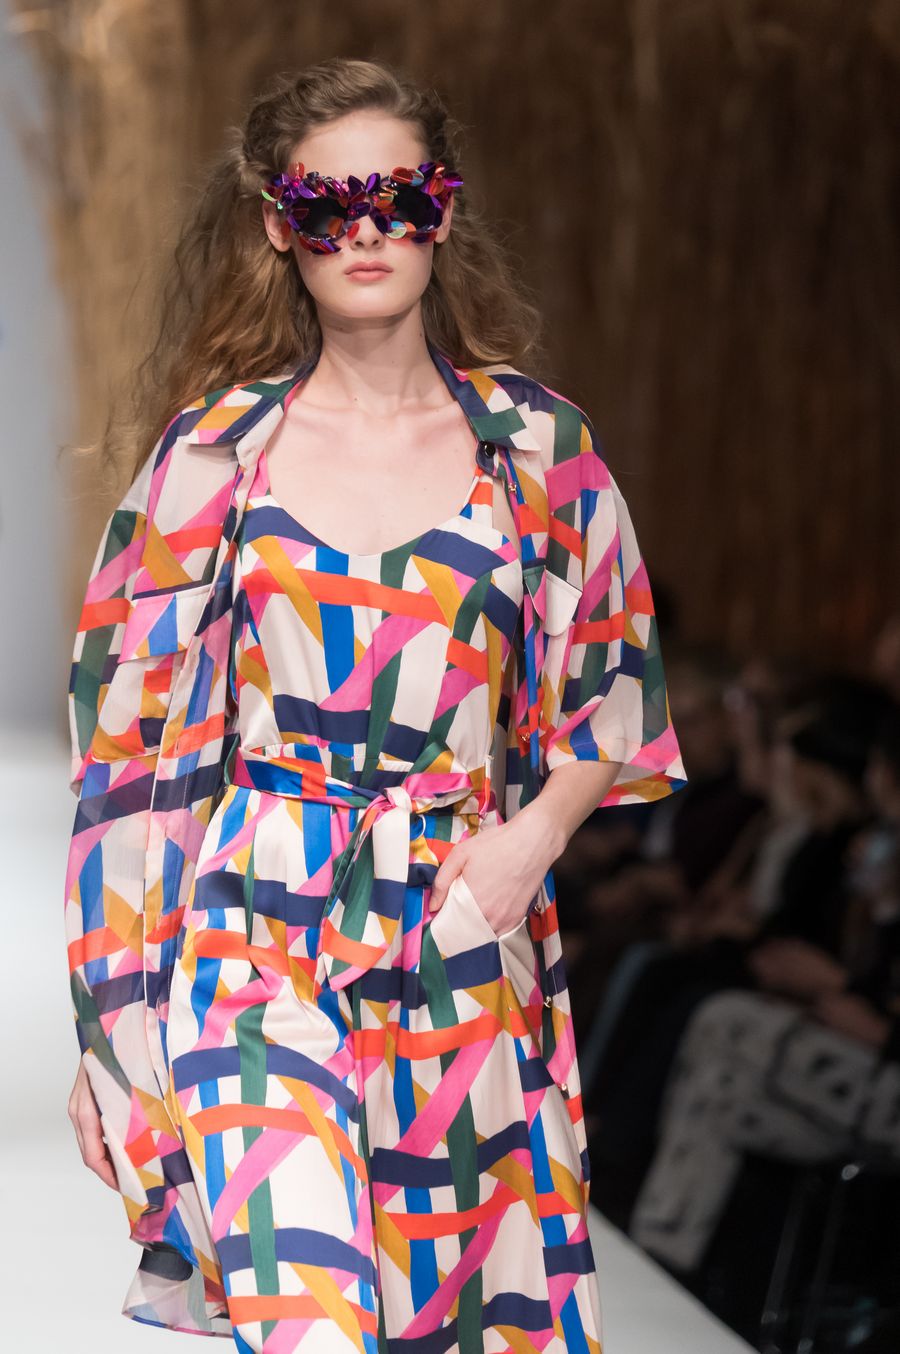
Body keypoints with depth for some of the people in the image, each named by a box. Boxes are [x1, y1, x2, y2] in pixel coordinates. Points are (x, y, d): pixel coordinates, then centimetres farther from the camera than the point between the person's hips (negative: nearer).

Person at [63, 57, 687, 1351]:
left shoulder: (542, 450, 6)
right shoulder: (216, 452, 3)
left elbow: (611, 686, 16)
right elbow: (133, 735, 4)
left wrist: (538, 826, -4)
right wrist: (111, 1022, 1)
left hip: (466, 943, 2)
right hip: (256, 936, -2)